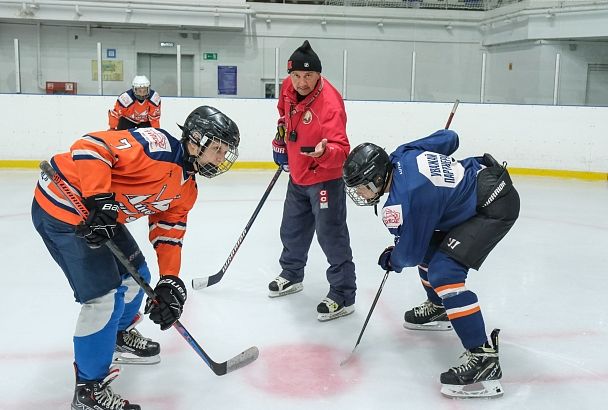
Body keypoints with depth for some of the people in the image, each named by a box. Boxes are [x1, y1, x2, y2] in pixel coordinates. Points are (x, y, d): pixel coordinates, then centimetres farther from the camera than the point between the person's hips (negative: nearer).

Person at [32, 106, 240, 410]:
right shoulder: (158, 145, -23)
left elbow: (169, 233, 7)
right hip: (62, 205, -10)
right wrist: (99, 200, -35)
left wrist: (171, 281, -5)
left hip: (101, 214, 10)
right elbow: (90, 146, -28)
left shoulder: (186, 189, 7)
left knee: (135, 275, 21)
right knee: (104, 297, -12)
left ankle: (119, 335, 49)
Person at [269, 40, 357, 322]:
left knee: (331, 237, -6)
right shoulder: (289, 88, -6)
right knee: (292, 230, 22)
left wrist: (325, 152, -55)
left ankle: (343, 296, 6)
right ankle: (291, 275, 44)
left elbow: (341, 150, -35)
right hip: (297, 175, 8)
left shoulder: (329, 104, -29)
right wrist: (281, 139, 16)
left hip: (325, 179, -8)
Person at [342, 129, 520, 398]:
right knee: (429, 249, 20)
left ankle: (484, 358, -20)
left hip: (495, 206, -11)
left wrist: (391, 260, 10)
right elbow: (449, 138, 9)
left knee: (444, 272, -21)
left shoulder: (404, 201, -26)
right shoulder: (403, 155, -5)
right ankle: (438, 309, 45)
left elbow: (410, 253, -12)